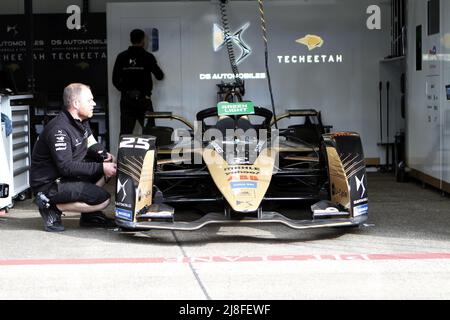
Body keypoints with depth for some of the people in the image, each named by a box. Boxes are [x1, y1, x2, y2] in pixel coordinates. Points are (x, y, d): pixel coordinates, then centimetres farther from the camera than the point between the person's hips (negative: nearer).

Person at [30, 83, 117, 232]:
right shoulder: (59, 130, -25)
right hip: (48, 185, -10)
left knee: (110, 163, 2)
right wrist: (101, 168, -25)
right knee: (103, 199, -20)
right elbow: (66, 168, -27)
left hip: (66, 175, 10)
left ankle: (91, 215, 5)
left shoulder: (82, 121, 5)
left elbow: (91, 145, 15)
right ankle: (52, 206, -8)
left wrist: (105, 155, -9)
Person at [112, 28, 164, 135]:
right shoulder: (147, 57, -4)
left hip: (126, 99, 3)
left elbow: (115, 80, 3)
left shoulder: (121, 57, 3)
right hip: (143, 98, -3)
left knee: (125, 133, 3)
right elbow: (159, 76, 4)